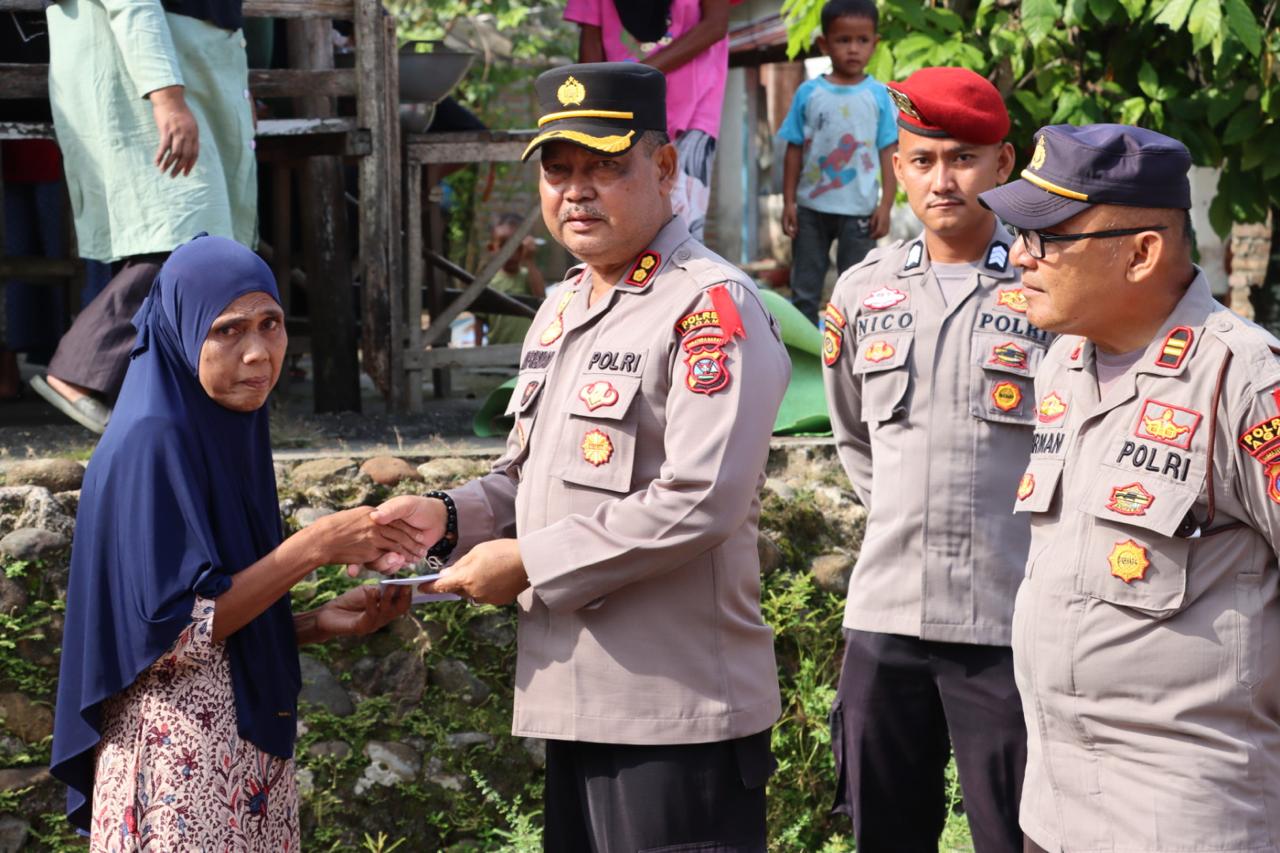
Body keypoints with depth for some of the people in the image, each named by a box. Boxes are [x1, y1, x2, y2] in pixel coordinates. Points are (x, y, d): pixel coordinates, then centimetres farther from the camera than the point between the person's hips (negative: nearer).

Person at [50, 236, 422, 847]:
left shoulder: (232, 434, 11)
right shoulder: (151, 441, -14)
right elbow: (174, 631, -19)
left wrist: (322, 622, 1)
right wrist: (315, 545, -19)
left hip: (244, 745, 8)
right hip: (180, 752, -8)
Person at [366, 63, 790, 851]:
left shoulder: (713, 306, -12)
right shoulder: (562, 308, 17)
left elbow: (700, 501, -21)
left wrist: (529, 564, -15)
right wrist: (449, 517, 4)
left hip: (680, 710, -9)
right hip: (574, 700, 9)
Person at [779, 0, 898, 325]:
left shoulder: (880, 95, -2)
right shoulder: (809, 93, 0)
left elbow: (889, 154, -1)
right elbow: (794, 151, 4)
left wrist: (886, 205, -6)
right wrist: (789, 202, 1)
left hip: (859, 210, -1)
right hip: (812, 208, 1)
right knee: (804, 288, 8)